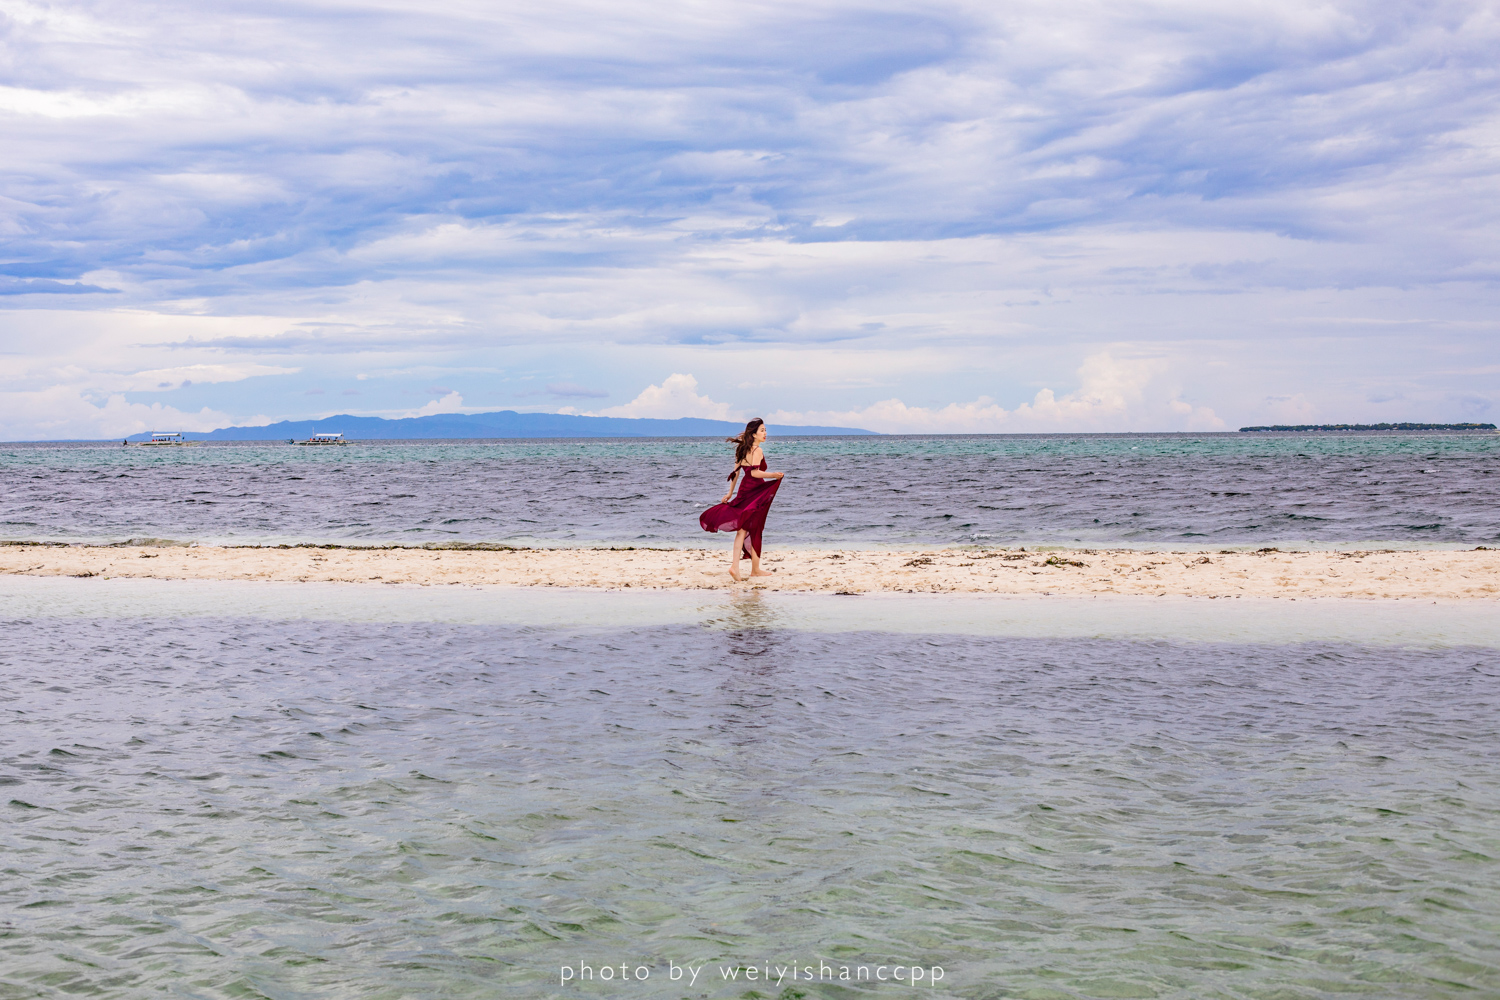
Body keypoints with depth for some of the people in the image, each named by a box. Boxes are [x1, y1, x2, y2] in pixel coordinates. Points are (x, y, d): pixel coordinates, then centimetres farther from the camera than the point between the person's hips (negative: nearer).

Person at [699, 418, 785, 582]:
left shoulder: (743, 450, 13)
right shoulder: (757, 450, -12)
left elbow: (736, 472, 14)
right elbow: (754, 472, -22)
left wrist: (730, 492, 17)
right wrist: (773, 475, -26)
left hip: (744, 490, 7)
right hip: (755, 491, -7)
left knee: (742, 530, 2)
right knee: (754, 530, 3)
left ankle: (735, 566, -10)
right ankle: (755, 569, 12)